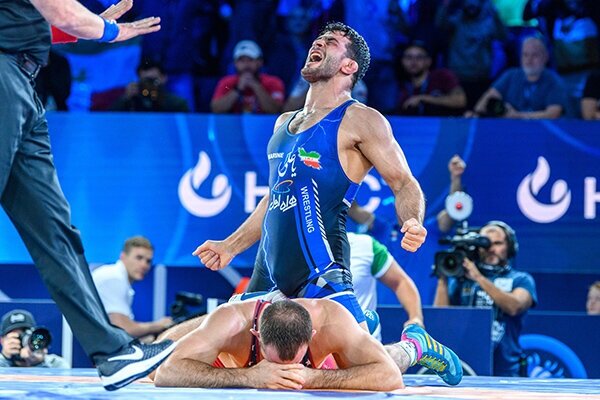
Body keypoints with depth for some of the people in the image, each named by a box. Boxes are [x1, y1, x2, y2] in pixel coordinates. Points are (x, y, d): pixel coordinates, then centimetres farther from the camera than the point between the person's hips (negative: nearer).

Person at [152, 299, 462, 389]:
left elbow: (390, 377, -52)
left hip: (321, 364, 0)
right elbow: (165, 373, -58)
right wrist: (249, 376, -68)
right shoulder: (232, 322, -50)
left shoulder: (332, 321, -49)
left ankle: (414, 344, 59)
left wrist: (313, 377, -62)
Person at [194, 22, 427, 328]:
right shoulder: (284, 122, 18)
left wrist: (413, 223, -25)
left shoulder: (359, 120, -3)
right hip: (269, 269, 7)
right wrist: (230, 246, 26)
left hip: (320, 269, -7)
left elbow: (404, 184, -5)